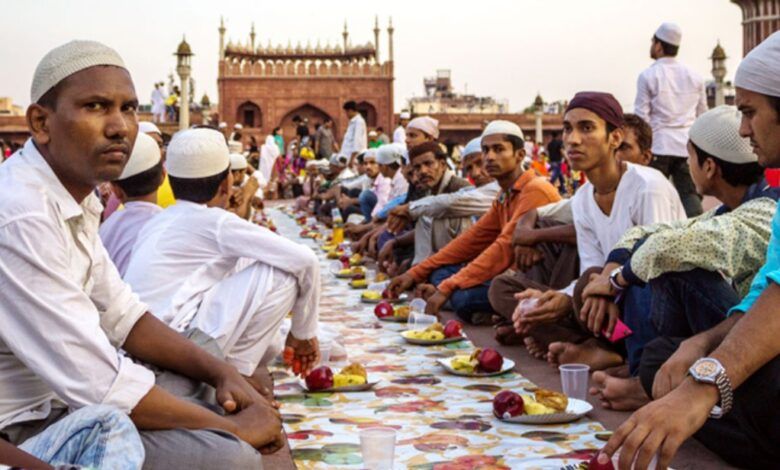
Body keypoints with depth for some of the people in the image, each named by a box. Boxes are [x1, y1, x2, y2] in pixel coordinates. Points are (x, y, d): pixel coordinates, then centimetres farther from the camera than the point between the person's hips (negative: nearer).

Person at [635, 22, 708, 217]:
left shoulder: (648, 76, -3)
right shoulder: (694, 76, 10)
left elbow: (641, 116, -4)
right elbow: (702, 115, 14)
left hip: (658, 145, -3)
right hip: (688, 145, 4)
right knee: (690, 195, 2)